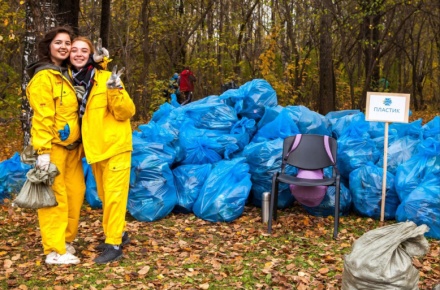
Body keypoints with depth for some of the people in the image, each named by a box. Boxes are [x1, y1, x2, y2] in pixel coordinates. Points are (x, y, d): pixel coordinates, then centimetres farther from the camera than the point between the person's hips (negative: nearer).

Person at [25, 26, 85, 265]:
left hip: (71, 146, 8)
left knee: (76, 192, 11)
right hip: (53, 147, -8)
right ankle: (55, 251, 3)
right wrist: (42, 151, -23)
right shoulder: (44, 77, -12)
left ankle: (65, 240, 25)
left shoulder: (67, 75, 12)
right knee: (54, 197, -4)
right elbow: (42, 117, -18)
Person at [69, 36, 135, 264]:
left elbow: (126, 113, -16)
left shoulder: (106, 78, -12)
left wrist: (116, 90, -29)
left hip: (115, 146, -6)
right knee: (104, 196, 16)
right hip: (94, 149, 7)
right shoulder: (71, 81, 4)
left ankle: (114, 244, 5)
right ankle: (118, 233, 32)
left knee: (114, 195, -3)